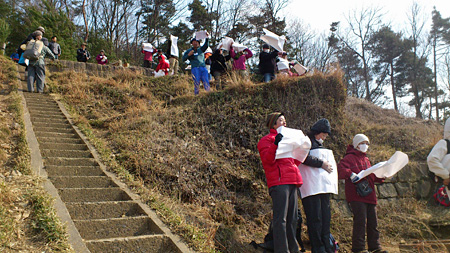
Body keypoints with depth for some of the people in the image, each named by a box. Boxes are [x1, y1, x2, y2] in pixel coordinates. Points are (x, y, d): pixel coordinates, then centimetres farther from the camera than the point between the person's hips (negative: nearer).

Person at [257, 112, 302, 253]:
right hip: (279, 182, -8)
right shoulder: (267, 140, 3)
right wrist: (275, 144, -23)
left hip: (291, 182, 9)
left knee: (292, 218, 11)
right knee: (281, 218, -11)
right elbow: (267, 159, -13)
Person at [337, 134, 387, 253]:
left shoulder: (366, 160, 24)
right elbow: (340, 169, -17)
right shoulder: (350, 157, -2)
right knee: (360, 221, -10)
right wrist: (350, 174, -31)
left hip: (369, 196, 8)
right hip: (356, 196, -8)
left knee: (373, 223, 11)